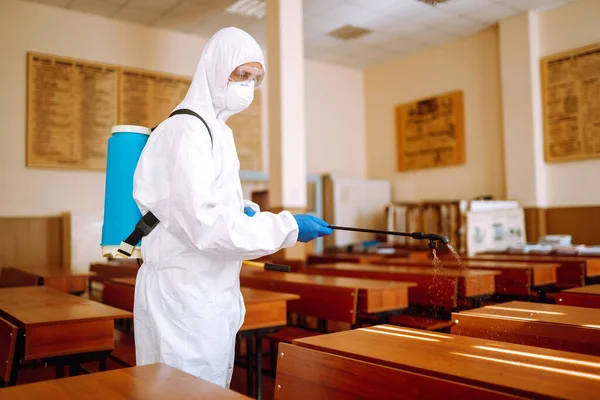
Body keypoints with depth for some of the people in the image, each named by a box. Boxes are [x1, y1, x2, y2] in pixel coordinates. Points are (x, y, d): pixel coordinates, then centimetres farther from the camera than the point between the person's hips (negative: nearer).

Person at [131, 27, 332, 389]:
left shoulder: (217, 130, 12)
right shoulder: (185, 131, -16)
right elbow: (204, 224, -24)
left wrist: (244, 210, 0)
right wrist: (287, 228, -19)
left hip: (210, 291, 9)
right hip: (185, 295, -9)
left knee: (214, 385, 17)